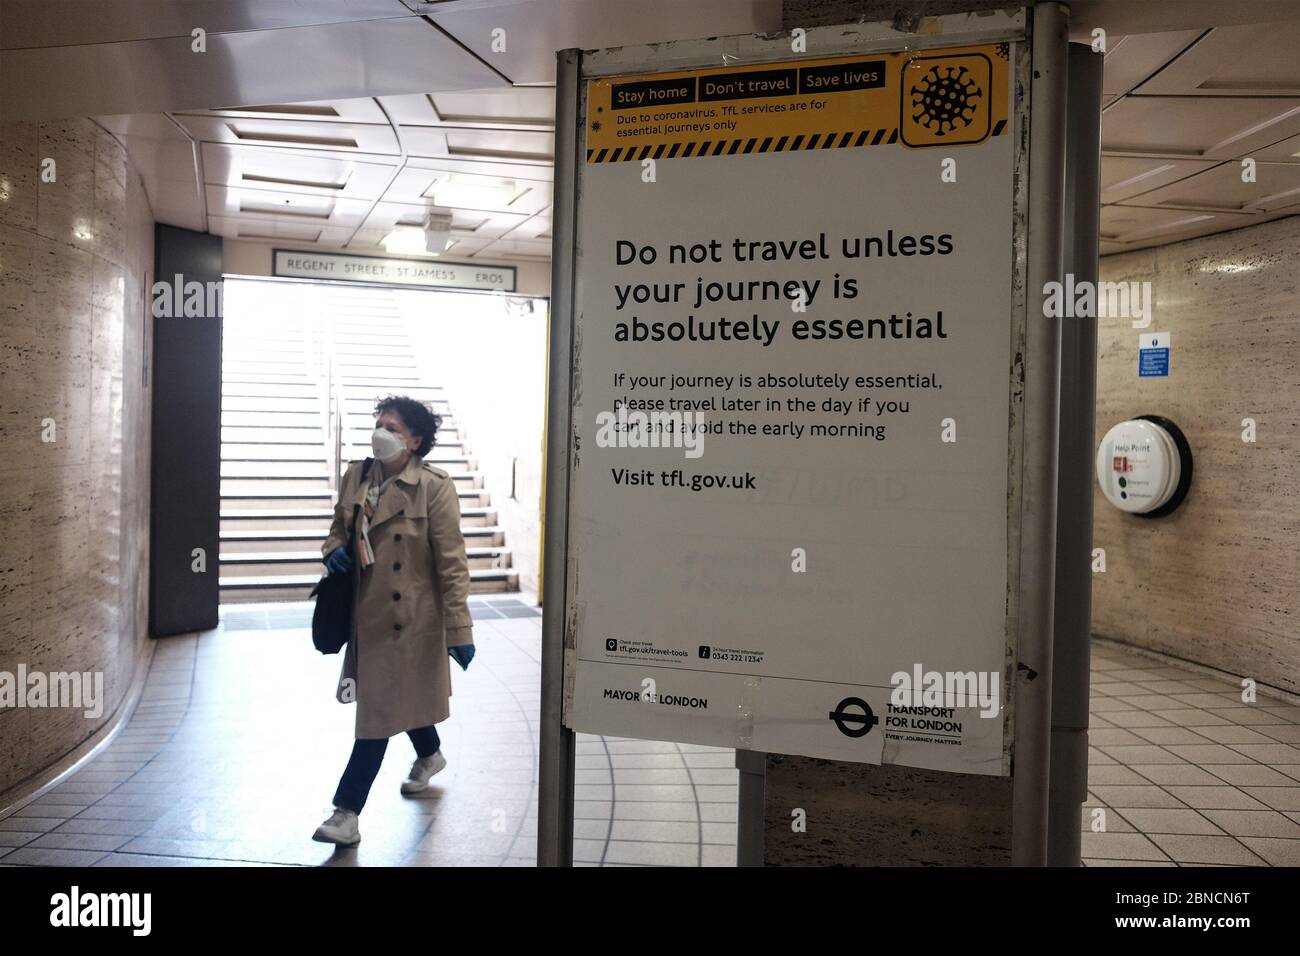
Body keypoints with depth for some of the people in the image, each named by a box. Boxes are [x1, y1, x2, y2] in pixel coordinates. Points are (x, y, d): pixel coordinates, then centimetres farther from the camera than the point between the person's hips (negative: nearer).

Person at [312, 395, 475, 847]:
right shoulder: (356, 476, 1)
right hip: (366, 612, 7)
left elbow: (451, 563, -16)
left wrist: (460, 631, -17)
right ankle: (429, 754, 51)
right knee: (400, 697, 24)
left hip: (409, 618, -6)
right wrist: (334, 548, -7)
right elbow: (339, 529, 18)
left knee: (381, 708, -2)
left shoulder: (434, 487, -16)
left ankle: (347, 812, 7)